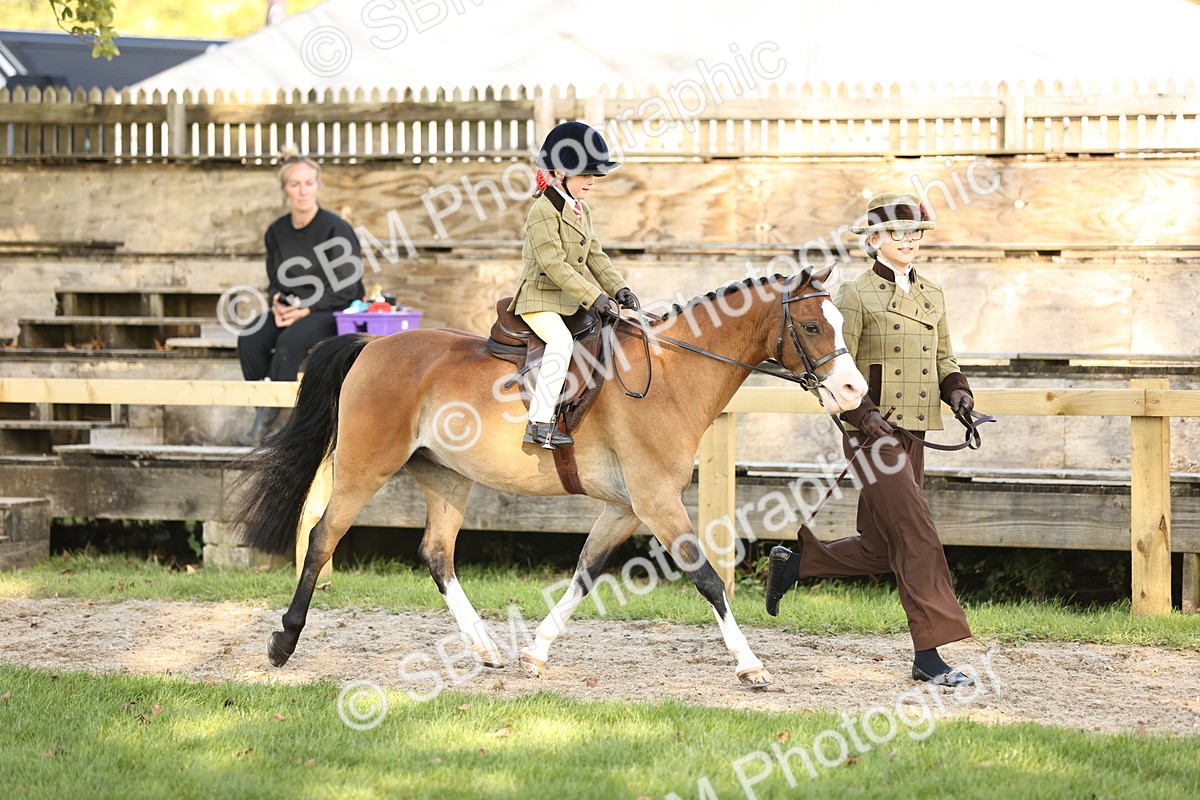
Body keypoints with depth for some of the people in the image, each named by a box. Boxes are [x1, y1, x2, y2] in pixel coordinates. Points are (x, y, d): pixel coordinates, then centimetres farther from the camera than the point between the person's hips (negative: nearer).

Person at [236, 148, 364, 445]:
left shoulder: (336, 229, -13)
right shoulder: (276, 232, 5)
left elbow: (345, 288, -13)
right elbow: (275, 283, 14)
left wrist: (306, 309, -21)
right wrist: (277, 302, -10)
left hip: (334, 310, -5)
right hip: (291, 307, 5)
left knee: (290, 340, -34)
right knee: (249, 340, -22)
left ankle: (271, 412, -21)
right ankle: (263, 413, -12)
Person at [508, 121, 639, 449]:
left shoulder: (583, 211, 14)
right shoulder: (543, 211, -16)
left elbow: (596, 257, 14)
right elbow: (554, 265, -23)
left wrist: (619, 289, -2)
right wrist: (593, 297, -26)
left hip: (570, 302, 10)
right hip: (539, 299, -10)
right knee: (561, 340, -33)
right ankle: (539, 423, -37)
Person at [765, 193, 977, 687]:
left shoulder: (932, 296, 14)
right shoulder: (856, 297, -6)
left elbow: (944, 360, 22)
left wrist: (957, 391, 1)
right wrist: (866, 418, -21)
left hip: (913, 436, 8)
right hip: (872, 434, -8)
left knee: (879, 549, 11)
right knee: (917, 538, -13)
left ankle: (793, 563, 32)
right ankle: (928, 656, -10)